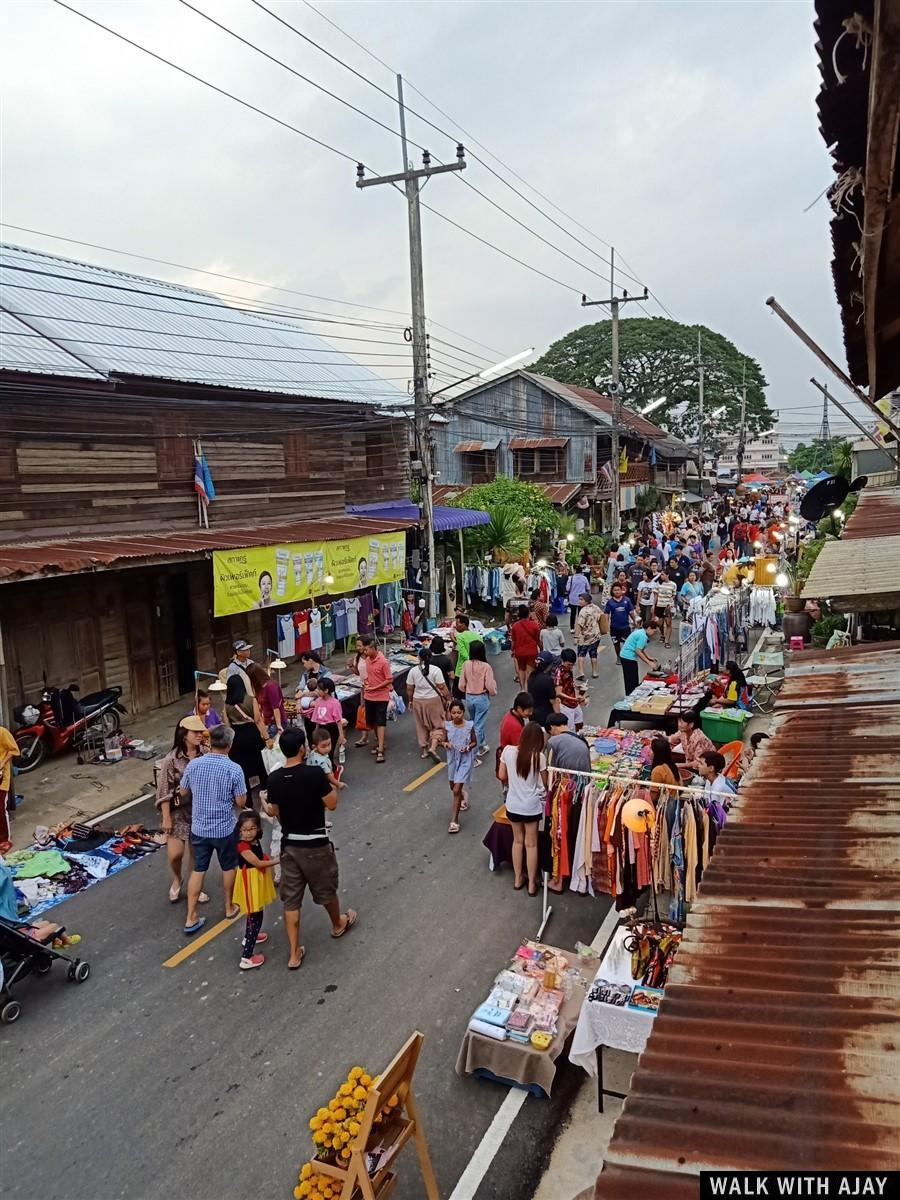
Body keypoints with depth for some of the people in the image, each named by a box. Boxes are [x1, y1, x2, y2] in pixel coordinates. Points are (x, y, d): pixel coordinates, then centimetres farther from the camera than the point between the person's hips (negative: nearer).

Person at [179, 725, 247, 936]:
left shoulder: (193, 764, -9)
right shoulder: (234, 769, -20)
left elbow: (183, 793, 5)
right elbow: (241, 802, -13)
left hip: (199, 827, 3)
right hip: (225, 828, -3)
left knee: (198, 870, 13)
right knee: (228, 867, 18)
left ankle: (190, 918, 14)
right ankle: (229, 908, 34)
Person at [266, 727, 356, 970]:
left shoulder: (274, 779, -5)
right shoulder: (314, 773, -22)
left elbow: (275, 813, 7)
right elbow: (332, 804, -14)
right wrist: (330, 786, 2)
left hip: (289, 844, 4)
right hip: (315, 844, -4)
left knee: (291, 900, 10)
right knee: (326, 889, 21)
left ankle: (294, 954, 14)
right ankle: (338, 924, 46)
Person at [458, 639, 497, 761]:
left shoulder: (466, 665, -9)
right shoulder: (486, 666, -19)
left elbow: (461, 685, -3)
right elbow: (490, 686, -17)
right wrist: (493, 692, 6)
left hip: (469, 697, 4)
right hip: (482, 698, -4)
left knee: (474, 723, 24)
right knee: (478, 725, 3)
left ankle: (482, 746, 41)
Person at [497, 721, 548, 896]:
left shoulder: (508, 751, -10)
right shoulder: (539, 756, -17)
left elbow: (502, 777, 1)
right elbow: (545, 783, -5)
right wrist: (544, 790, 18)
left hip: (512, 805, 3)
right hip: (532, 806, -2)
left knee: (518, 841, 20)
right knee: (531, 844, 13)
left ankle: (518, 879, 31)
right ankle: (532, 884, 23)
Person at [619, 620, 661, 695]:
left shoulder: (641, 632, 11)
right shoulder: (643, 636, -20)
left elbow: (641, 649, 18)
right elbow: (638, 652, -22)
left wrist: (649, 658, 11)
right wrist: (649, 662, -16)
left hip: (625, 656, 10)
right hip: (628, 658, -10)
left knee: (633, 680, 17)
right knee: (632, 681, -4)